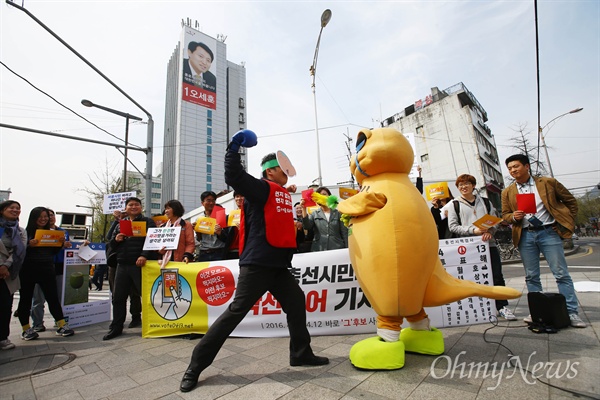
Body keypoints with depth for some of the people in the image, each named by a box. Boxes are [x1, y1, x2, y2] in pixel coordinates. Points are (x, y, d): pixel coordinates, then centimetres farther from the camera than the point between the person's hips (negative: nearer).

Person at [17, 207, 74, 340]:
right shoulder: (26, 232, -2)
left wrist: (61, 243, -5)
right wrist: (29, 245, -26)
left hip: (47, 270, 3)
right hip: (28, 270, -3)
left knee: (53, 297, 4)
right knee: (25, 299, 8)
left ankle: (62, 326, 7)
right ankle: (26, 329, 21)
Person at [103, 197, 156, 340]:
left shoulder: (148, 222, 3)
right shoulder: (120, 225, 20)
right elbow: (111, 244, 21)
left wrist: (144, 255, -24)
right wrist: (116, 239, -3)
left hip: (140, 265, -5)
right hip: (122, 265, 6)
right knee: (118, 297, 11)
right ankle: (116, 327, 24)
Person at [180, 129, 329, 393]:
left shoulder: (283, 194, 17)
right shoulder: (261, 188, -7)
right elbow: (234, 176, -21)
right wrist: (234, 147, -18)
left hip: (278, 264, 9)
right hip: (257, 263, -9)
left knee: (296, 303, 13)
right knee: (236, 311, -4)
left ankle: (301, 353, 30)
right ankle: (196, 365, 12)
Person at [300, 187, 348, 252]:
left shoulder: (337, 213, 7)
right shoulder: (314, 214, 8)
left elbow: (345, 233, 6)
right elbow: (307, 226, -10)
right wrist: (304, 209, -16)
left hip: (337, 249, 0)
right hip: (318, 250, 0)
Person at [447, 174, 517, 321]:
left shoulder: (485, 202, 14)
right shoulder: (455, 205, 4)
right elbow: (452, 226, -3)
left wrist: (489, 231, -12)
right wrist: (473, 230, -15)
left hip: (488, 243, 3)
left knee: (497, 276, 3)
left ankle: (502, 306, 15)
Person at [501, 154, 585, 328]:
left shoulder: (548, 183, 2)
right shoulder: (507, 192, 7)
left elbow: (570, 201, 11)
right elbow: (505, 215, 11)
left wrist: (567, 222, 4)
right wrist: (514, 216, -11)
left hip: (549, 232, -1)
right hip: (525, 236, 2)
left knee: (561, 274, 1)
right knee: (531, 277, 7)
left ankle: (572, 313, 12)